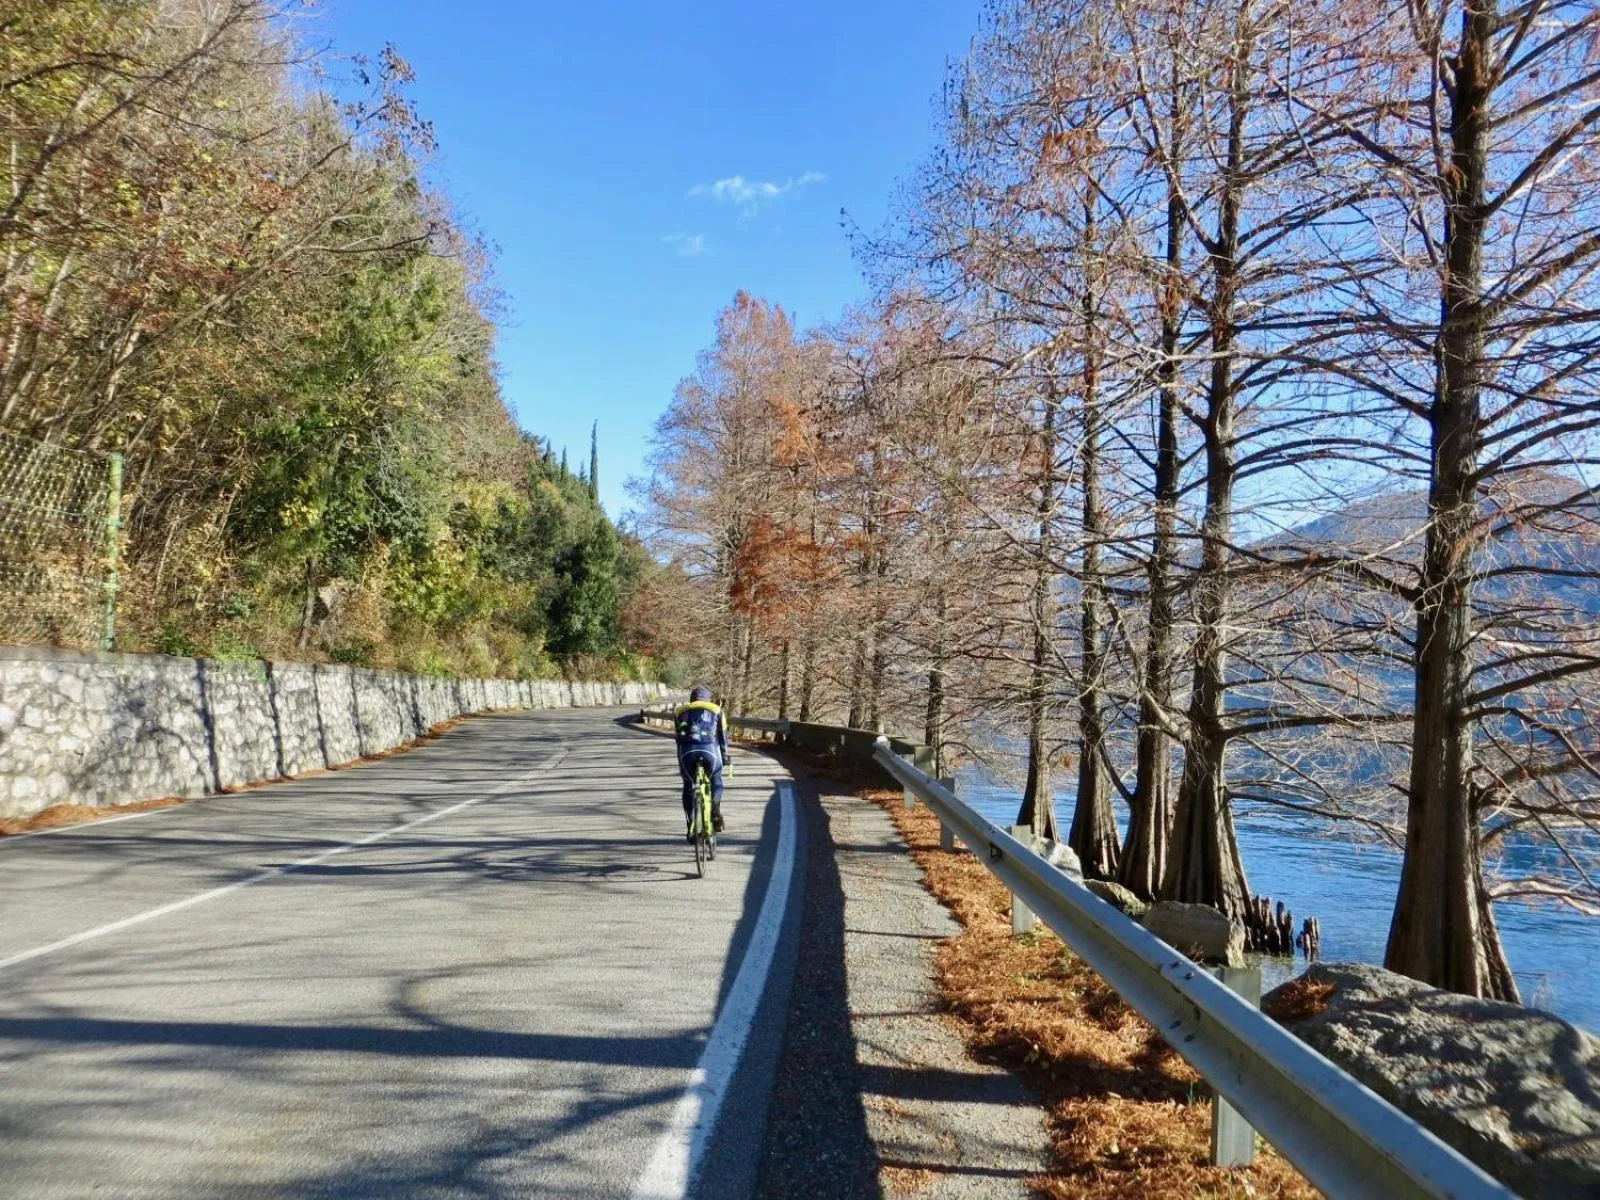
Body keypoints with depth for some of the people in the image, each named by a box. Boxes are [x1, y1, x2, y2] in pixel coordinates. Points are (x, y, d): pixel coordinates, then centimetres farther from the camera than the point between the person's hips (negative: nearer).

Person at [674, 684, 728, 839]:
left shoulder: (680, 712, 24)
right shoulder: (716, 710, 19)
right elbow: (723, 735, 20)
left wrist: (680, 764, 31)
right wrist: (725, 755, 31)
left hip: (687, 751, 1)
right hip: (710, 750, -1)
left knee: (688, 787, 17)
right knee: (716, 780, 23)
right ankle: (715, 810, 0)